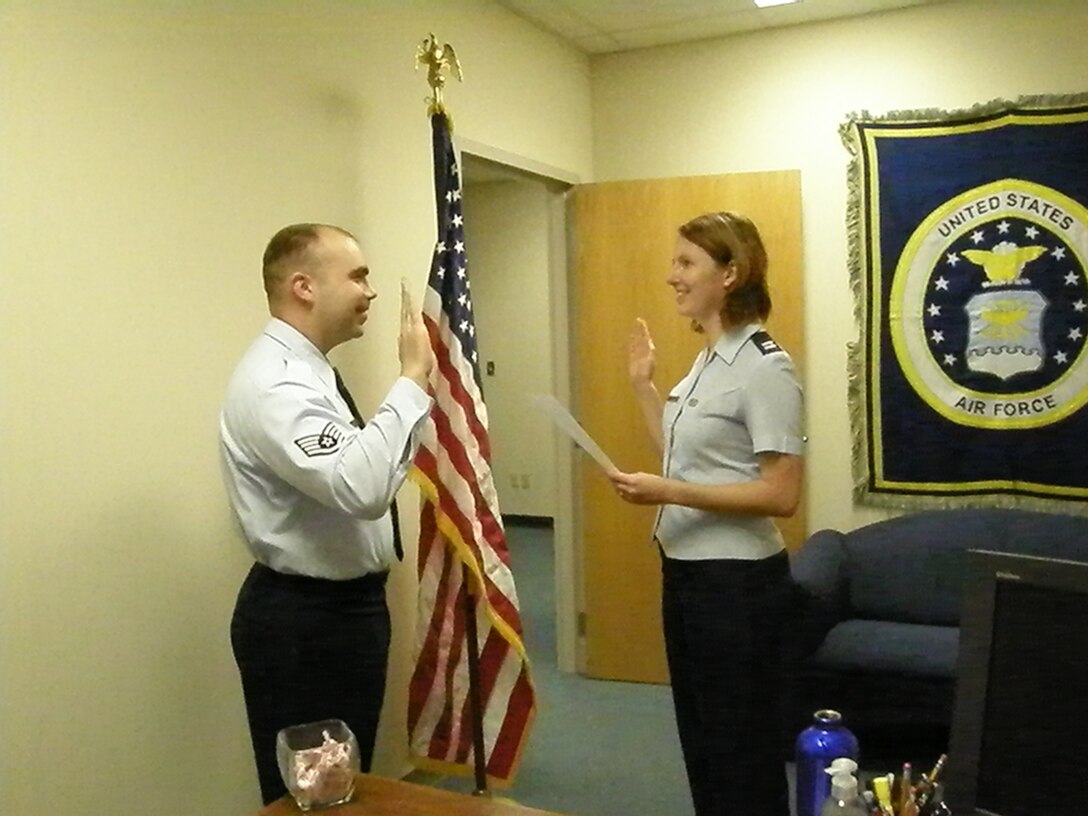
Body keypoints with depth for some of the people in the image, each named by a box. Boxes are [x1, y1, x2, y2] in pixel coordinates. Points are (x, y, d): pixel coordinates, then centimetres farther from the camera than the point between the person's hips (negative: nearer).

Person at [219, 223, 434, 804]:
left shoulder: (308, 372, 9)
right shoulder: (273, 383, -23)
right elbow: (361, 488, -38)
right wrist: (411, 378, -31)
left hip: (343, 605, 10)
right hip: (302, 620, -10)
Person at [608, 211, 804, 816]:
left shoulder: (764, 367, -18)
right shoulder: (707, 360, 9)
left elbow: (782, 495, -22)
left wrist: (667, 492, -26)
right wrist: (644, 385, 12)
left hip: (738, 580, -9)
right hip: (686, 570, 9)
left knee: (742, 747, 8)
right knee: (702, 741, 21)